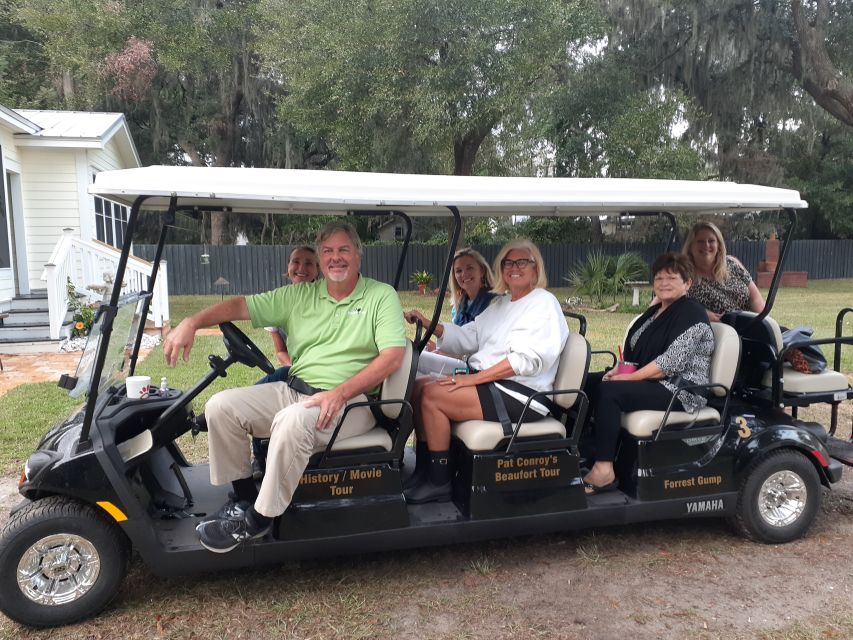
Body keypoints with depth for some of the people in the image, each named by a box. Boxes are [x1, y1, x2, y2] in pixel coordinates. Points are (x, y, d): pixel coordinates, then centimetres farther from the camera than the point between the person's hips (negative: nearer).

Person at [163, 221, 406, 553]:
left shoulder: (382, 295, -1)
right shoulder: (300, 295, 13)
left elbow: (392, 356, -13)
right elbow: (242, 305, 9)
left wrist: (340, 393, -23)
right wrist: (191, 322, -8)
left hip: (351, 400, -5)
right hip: (292, 389, 6)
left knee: (293, 420, -35)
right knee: (221, 406, -10)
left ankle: (261, 517, -15)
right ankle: (243, 497, 6)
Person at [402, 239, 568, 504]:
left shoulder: (544, 303, -6)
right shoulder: (500, 303, 20)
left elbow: (528, 359, -19)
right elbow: (467, 337, 9)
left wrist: (475, 378, -21)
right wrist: (428, 323, -6)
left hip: (521, 395, -9)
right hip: (488, 382, 9)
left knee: (432, 395, -20)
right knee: (418, 386, -1)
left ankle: (439, 482, -8)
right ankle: (425, 468, 4)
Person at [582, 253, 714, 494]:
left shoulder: (691, 313, -10)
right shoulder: (654, 311, 17)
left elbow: (672, 362, -21)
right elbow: (634, 351, 20)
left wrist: (630, 378, -21)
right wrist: (619, 370, -2)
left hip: (680, 391, -9)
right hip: (649, 381, 9)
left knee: (609, 391, -29)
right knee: (587, 382, -4)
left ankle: (603, 470, -29)